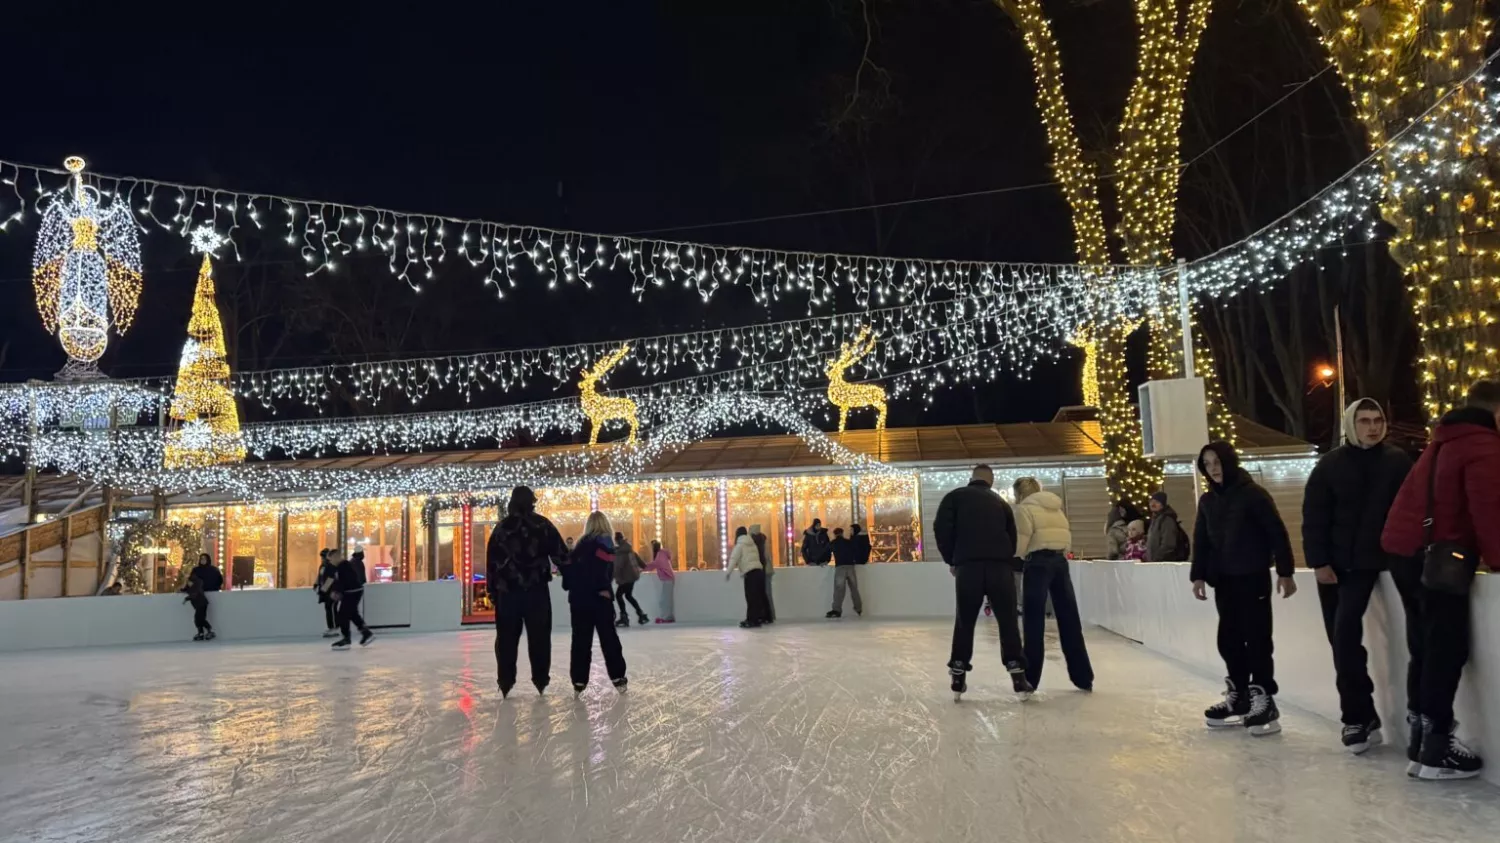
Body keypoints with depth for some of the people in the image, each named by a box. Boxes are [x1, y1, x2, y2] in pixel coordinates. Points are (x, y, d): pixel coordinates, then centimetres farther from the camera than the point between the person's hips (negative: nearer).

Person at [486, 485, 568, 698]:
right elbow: (560, 553, -3)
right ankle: (541, 680, 8)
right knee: (539, 636, 6)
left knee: (507, 637, 9)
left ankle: (505, 683, 9)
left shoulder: (501, 527, 5)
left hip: (507, 591, 2)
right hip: (537, 590, -1)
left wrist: (492, 589, 10)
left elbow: (492, 561, 5)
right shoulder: (542, 524, 0)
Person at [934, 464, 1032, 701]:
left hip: (968, 565, -1)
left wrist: (951, 559, 10)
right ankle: (1017, 674, 4)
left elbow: (941, 528, 1)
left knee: (965, 621, 9)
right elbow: (1013, 537, 19)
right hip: (1000, 566, 1)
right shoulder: (1000, 502, 21)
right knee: (1008, 621, 8)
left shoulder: (955, 496, 12)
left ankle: (958, 676, 10)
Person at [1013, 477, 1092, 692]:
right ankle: (1083, 678, 13)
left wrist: (1013, 553, 9)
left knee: (1034, 621, -1)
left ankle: (1030, 679, 1)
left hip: (1038, 563, -6)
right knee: (1069, 619, 9)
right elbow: (1067, 539, 16)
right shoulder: (1057, 507, 20)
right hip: (1060, 562, 7)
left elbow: (1020, 544, -9)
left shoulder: (1025, 508, -2)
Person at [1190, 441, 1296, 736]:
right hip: (1223, 581, 6)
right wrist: (1198, 575, 4)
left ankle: (1264, 701, 1)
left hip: (1253, 578, -6)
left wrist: (1285, 572, -12)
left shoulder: (1253, 494, -7)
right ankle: (1238, 698, 18)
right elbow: (1201, 541, 12)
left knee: (1257, 639, -4)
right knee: (1229, 640, 8)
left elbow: (1277, 533, -9)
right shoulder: (1207, 501, 10)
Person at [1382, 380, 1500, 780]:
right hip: (1444, 553, -10)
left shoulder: (1446, 441, 19)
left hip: (1422, 550, 10)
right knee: (1447, 649, -7)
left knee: (1433, 646, 15)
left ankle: (1427, 735, 21)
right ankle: (1435, 749, -6)